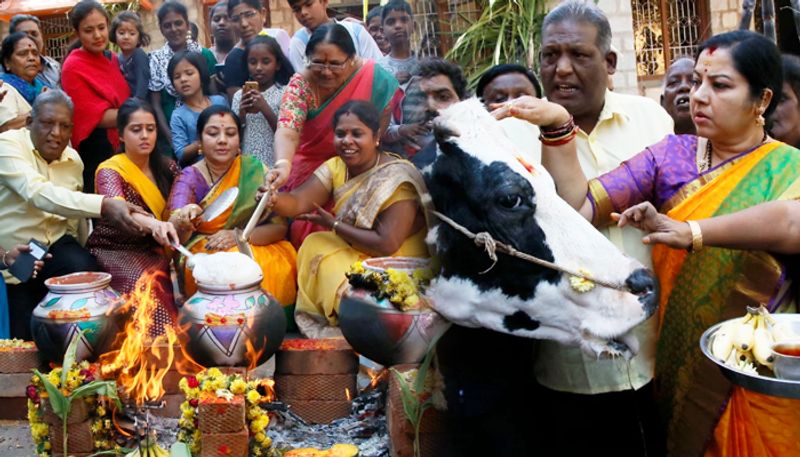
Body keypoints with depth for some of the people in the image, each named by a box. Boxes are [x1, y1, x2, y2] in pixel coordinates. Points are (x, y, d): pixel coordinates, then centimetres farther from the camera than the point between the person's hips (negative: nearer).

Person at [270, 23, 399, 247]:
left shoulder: (376, 78, -15)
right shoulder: (300, 84, -14)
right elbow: (287, 130, -30)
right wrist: (283, 165, -47)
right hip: (310, 177, 1)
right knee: (303, 232, -5)